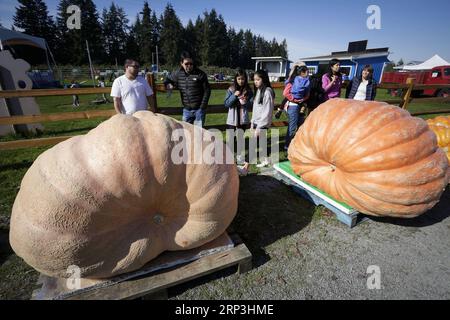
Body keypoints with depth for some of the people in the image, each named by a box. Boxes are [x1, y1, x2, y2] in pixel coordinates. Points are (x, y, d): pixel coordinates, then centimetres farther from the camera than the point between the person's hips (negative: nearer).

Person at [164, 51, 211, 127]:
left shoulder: (200, 74, -8)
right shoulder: (177, 74, 3)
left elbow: (207, 90, -5)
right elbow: (168, 80, 19)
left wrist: (202, 106, -10)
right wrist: (168, 84, -6)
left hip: (199, 109, -4)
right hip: (186, 109, 4)